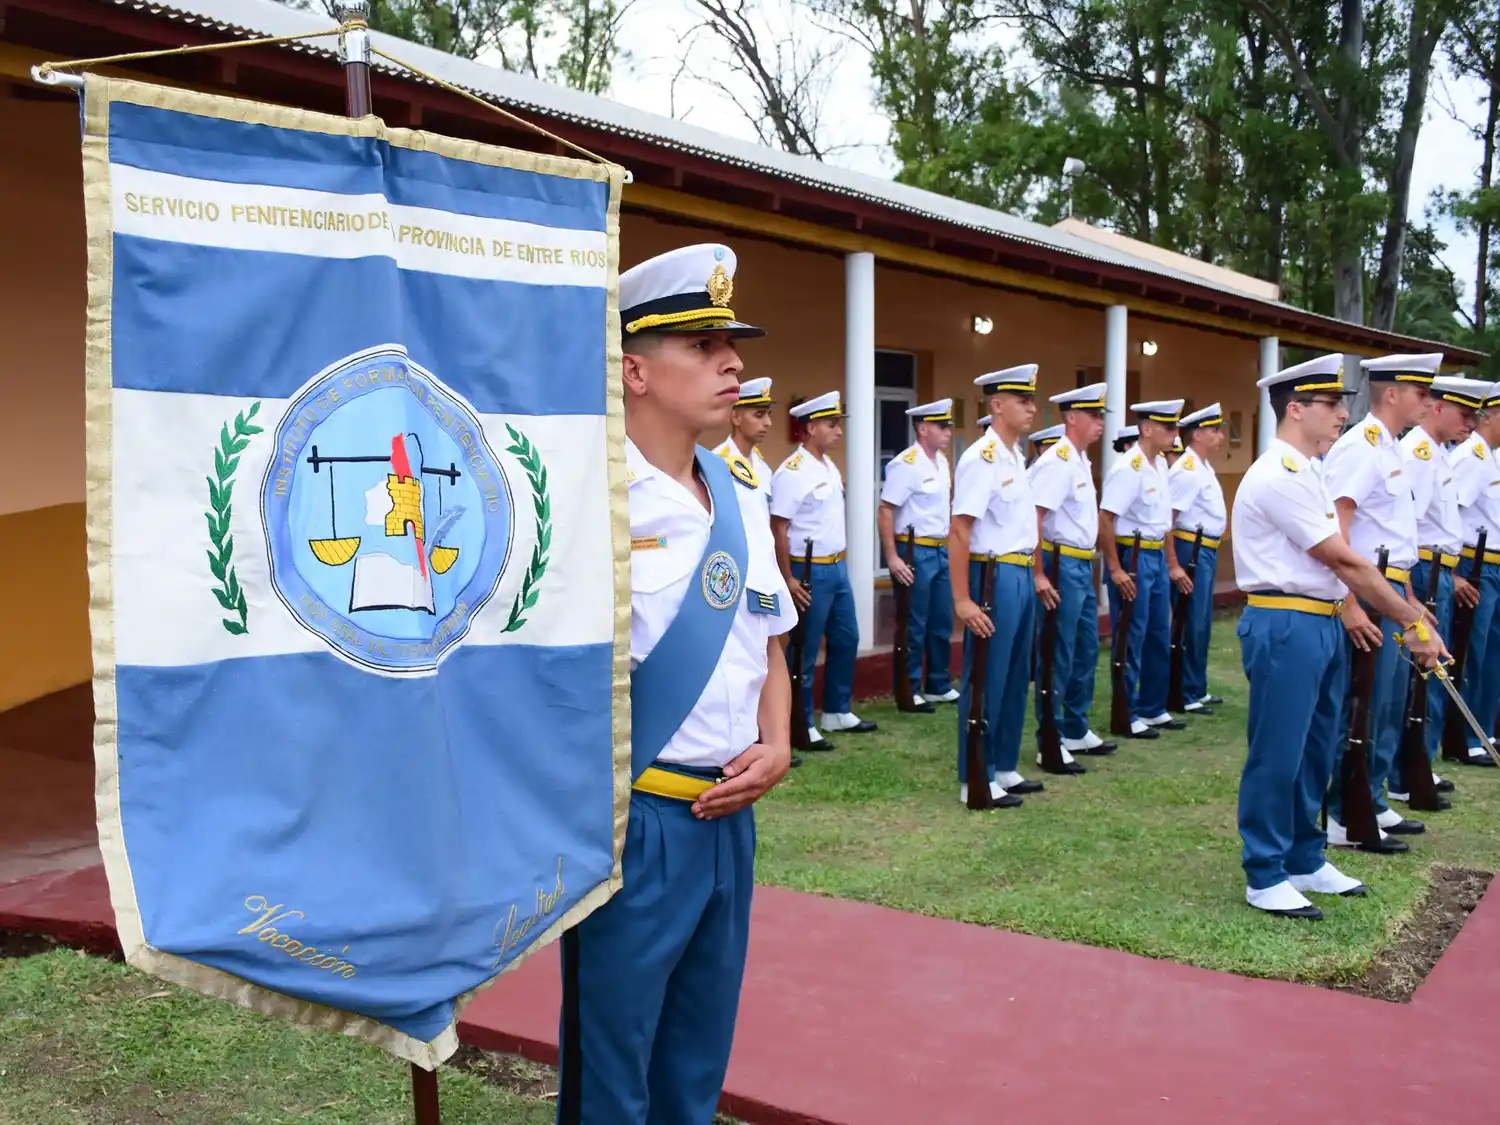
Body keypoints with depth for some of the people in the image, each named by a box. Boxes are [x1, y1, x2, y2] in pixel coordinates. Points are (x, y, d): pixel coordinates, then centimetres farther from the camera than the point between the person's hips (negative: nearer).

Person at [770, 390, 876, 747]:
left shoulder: (829, 465, 10)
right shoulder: (792, 471, -17)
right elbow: (778, 528, -18)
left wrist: (838, 563, 17)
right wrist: (788, 579, -19)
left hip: (837, 567, 9)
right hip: (811, 571, -9)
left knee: (846, 639, 16)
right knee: (806, 651, 0)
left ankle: (837, 712, 30)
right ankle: (801, 725, 11)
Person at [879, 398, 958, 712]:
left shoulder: (942, 461, 10)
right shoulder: (906, 464, -14)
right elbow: (885, 511, -18)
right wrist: (892, 558, -21)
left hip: (940, 551, 8)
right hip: (915, 552, -8)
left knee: (942, 623, 14)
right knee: (914, 627, 1)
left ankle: (939, 686, 26)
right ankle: (909, 692, 12)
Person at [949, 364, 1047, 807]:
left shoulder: (1016, 457, 13)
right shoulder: (981, 458, -15)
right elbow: (958, 532, -19)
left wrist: (1031, 575, 17)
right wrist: (962, 600, -23)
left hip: (1021, 576, 9)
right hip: (995, 577, -9)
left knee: (1015, 678, 16)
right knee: (986, 681, -1)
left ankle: (1003, 769, 28)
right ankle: (975, 781, 9)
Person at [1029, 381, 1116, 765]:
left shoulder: (1081, 461, 13)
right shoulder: (1057, 461, -17)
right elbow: (1032, 517, -24)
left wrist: (1087, 565, 20)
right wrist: (1038, 575, -27)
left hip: (1082, 566, 10)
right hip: (1062, 566, -10)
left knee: (1086, 650, 16)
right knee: (1059, 656, -3)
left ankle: (1076, 731, 27)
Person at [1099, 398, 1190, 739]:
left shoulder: (1161, 464, 10)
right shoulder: (1128, 467, -17)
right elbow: (1105, 519, -20)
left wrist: (1172, 564, 19)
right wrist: (1115, 570, -21)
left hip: (1156, 557, 9)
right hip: (1132, 557, -9)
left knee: (1159, 637, 15)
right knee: (1131, 641, 0)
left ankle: (1153, 710, 27)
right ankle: (1126, 716, 10)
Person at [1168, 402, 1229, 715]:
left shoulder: (1204, 467, 15)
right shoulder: (1187, 469, -15)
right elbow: (1166, 518, -20)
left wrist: (1209, 552, 14)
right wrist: (1173, 564, -21)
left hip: (1206, 550, 10)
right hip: (1192, 549, -10)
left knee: (1202, 623, 14)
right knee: (1192, 623, -5)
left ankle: (1197, 689, 23)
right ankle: (1186, 695, 1)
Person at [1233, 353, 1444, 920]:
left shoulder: (1306, 472, 15)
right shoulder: (1278, 475, -16)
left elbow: (1341, 561, 12)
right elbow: (1345, 562, -16)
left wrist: (1411, 614, 5)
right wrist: (1413, 621, -10)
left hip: (1322, 625, 10)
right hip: (1285, 627, -10)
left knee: (1315, 750, 16)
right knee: (1277, 755, -2)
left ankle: (1305, 860, 28)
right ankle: (1264, 877, 8)